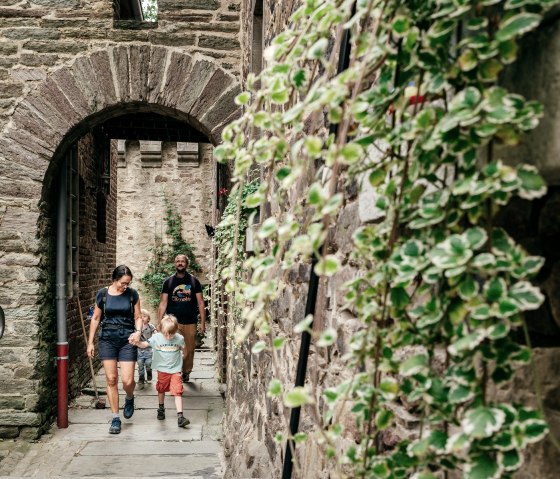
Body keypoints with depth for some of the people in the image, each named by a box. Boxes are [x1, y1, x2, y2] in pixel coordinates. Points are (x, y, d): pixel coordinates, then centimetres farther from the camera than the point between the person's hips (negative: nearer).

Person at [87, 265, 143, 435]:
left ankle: (129, 399, 29)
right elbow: (96, 318, 8)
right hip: (107, 339, 1)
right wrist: (90, 342, 8)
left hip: (127, 340, -1)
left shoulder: (132, 294, -1)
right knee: (111, 379, 0)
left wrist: (138, 331, -15)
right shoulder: (102, 294, 0)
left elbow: (138, 317, 5)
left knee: (127, 381, -7)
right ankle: (115, 418, 12)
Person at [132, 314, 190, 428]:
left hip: (175, 370, -2)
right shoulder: (156, 337, -12)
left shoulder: (179, 338, -10)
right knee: (161, 390, 20)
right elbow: (144, 344, -13)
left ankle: (180, 417, -12)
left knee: (178, 392, -10)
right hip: (162, 370, 2)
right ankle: (161, 409, 45)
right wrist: (136, 342, -29)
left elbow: (183, 348, 9)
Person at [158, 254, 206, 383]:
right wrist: (159, 323, -4)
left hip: (190, 322, 1)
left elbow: (200, 303, 5)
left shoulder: (194, 281, 5)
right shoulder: (168, 282, 6)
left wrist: (203, 322, -2)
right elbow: (163, 303, 4)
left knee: (189, 350, 6)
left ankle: (186, 372, 24)